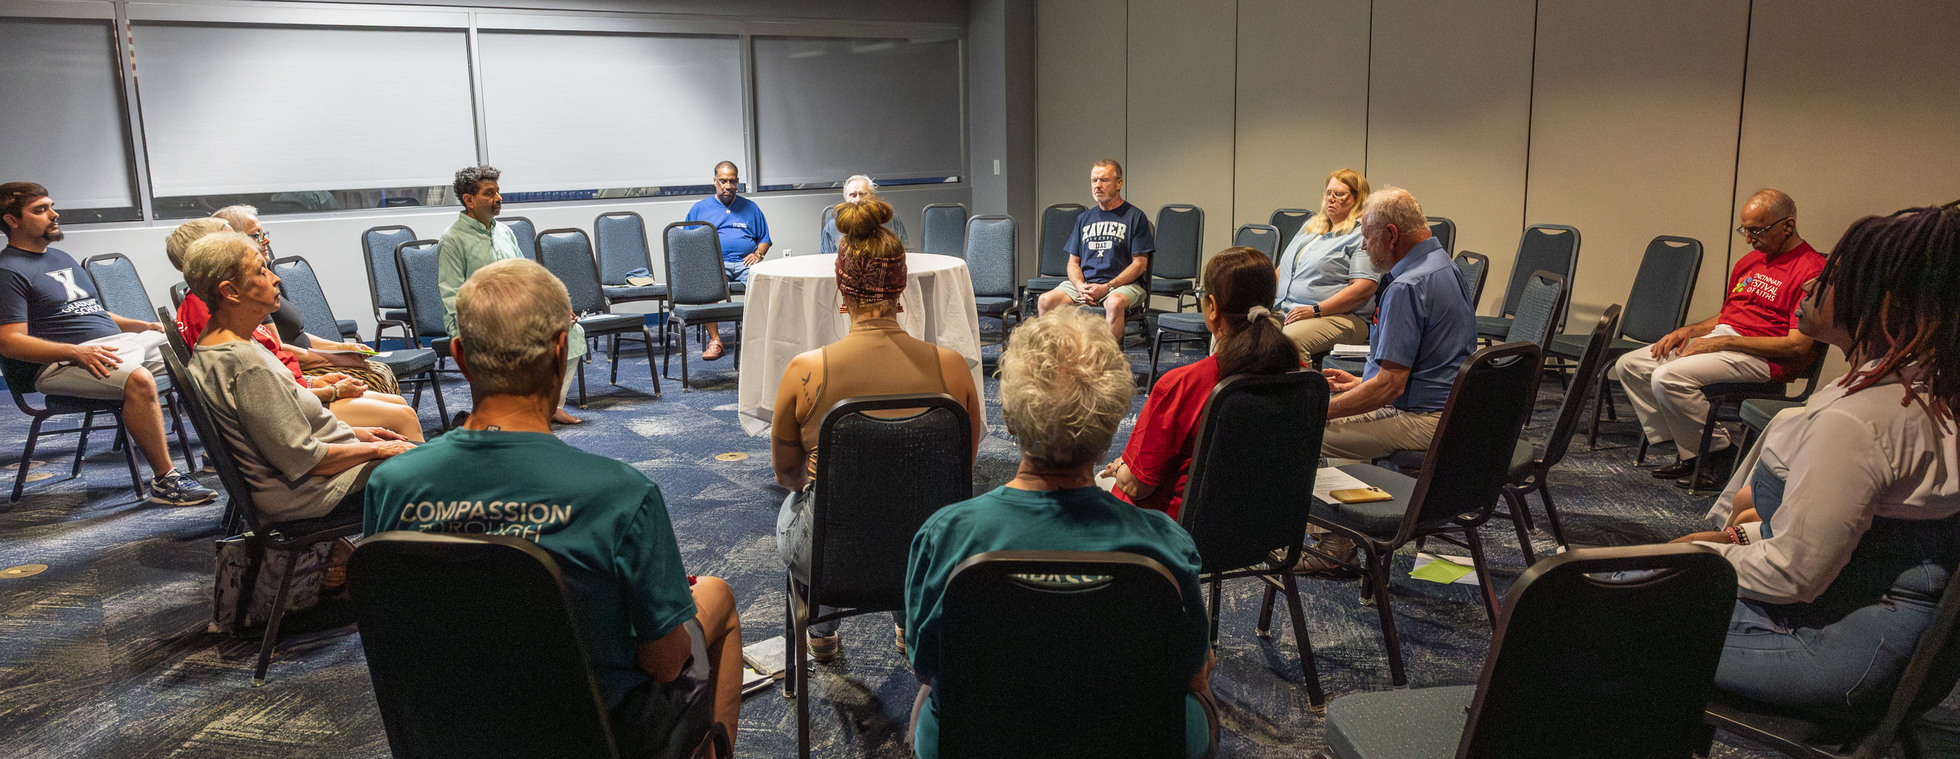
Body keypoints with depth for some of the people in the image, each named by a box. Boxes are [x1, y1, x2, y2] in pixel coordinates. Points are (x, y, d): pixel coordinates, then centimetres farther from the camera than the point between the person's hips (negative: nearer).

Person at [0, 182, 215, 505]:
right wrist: (77, 352, -24)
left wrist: (146, 326, 13)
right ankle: (165, 481, -32)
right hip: (64, 364, -9)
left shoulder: (62, 257, 25)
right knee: (138, 379, -37)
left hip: (119, 340, 9)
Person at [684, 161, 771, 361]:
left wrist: (758, 254, 0)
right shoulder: (699, 208, 19)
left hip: (745, 262, 1)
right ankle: (714, 339, -30)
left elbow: (765, 239, 22)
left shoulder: (750, 207, 22)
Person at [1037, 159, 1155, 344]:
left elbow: (1140, 264, -2)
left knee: (1114, 303, -39)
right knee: (1045, 301, -22)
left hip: (1123, 284, -4)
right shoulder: (1084, 218, 20)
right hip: (1084, 283, 4)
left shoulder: (1135, 216, 5)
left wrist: (1107, 287, -14)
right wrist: (1081, 287, -6)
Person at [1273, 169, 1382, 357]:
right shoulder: (1311, 225, 25)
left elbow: (1364, 288, -13)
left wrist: (1316, 310, -17)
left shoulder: (1362, 235, -1)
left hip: (1338, 316, -7)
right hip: (1285, 311, 8)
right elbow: (1284, 268, 30)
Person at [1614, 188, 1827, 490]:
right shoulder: (1750, 262, 19)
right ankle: (1686, 453, -2)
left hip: (1762, 358, -10)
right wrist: (1689, 331, 5)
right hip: (1717, 338, 10)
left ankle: (1719, 452, -9)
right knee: (1629, 365, -2)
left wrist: (1722, 342, -18)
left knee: (1668, 377, -30)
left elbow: (1798, 344, -17)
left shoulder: (1810, 270, -10)